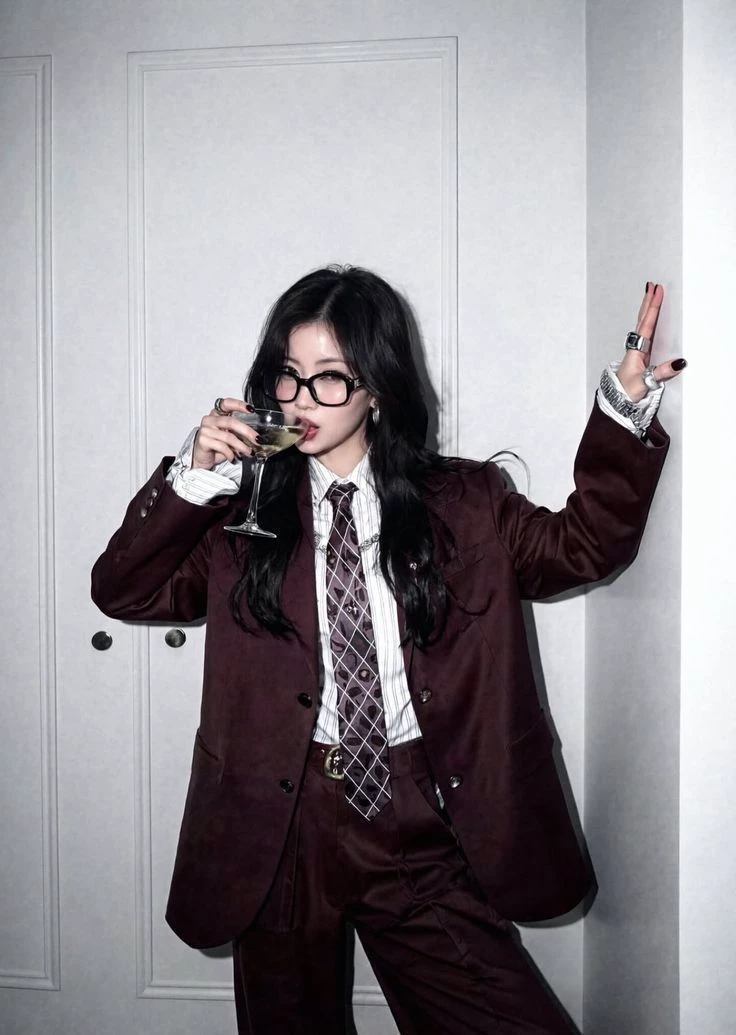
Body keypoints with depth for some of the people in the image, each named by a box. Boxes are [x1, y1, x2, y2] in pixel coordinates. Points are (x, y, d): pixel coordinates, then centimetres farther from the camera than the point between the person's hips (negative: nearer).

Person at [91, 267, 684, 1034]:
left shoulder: (461, 503, 3)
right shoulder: (243, 509, 2)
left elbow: (584, 544, 3)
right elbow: (122, 589, 0)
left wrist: (624, 410, -8)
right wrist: (191, 475, -13)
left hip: (419, 826, 0)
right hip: (280, 826, 1)